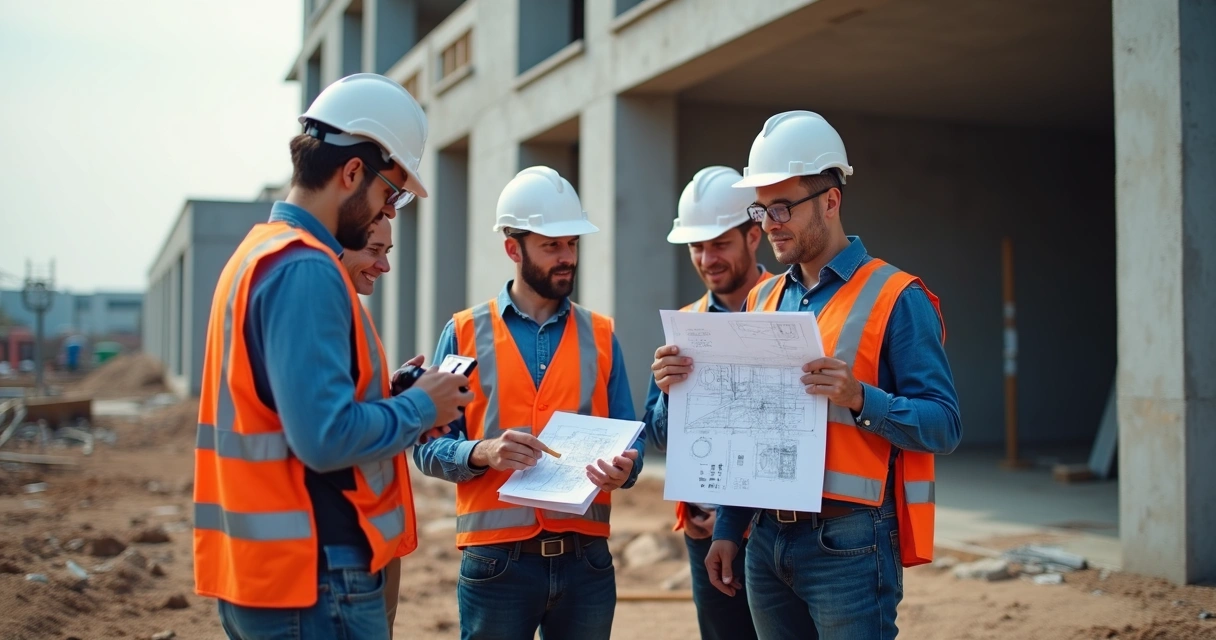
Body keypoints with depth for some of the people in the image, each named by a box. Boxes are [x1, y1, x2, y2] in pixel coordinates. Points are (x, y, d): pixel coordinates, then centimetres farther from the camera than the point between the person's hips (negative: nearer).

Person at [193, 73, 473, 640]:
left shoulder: (259, 252, 12)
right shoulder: (306, 269, -18)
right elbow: (327, 438, -26)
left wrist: (395, 400, 8)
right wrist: (419, 408, -10)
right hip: (318, 579, -9)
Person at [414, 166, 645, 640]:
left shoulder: (601, 335, 8)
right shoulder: (465, 333, 1)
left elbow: (629, 440, 6)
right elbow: (430, 447, -3)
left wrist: (623, 468, -15)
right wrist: (482, 452, -21)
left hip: (586, 559, 2)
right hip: (496, 561, -2)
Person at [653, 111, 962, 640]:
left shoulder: (894, 298, -6)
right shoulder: (763, 299, 12)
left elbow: (943, 426, -11)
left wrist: (859, 398, -26)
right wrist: (728, 531, 15)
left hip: (848, 542, -6)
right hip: (767, 540, 6)